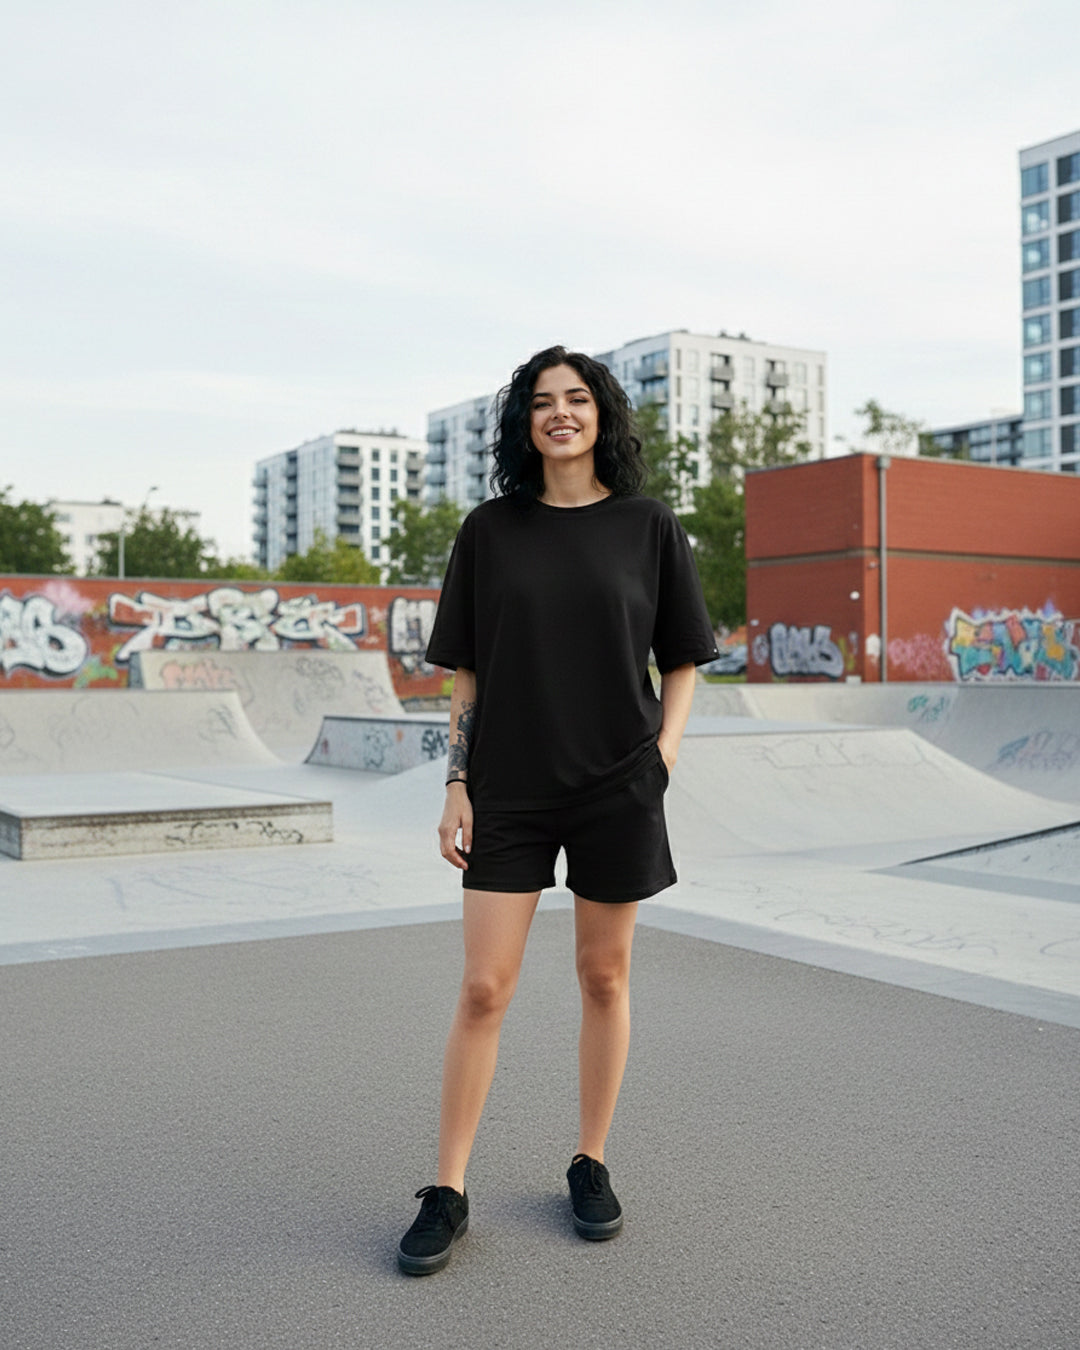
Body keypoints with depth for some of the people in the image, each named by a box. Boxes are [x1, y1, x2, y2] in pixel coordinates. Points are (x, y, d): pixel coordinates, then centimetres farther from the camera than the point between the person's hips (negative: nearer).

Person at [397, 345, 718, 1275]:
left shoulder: (648, 527, 3)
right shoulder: (490, 530, 5)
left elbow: (682, 659, 8)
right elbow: (467, 673, 6)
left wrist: (665, 752, -5)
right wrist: (456, 784, 0)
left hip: (617, 787, 0)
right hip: (509, 788, 0)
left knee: (605, 976, 10)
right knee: (484, 989, 0)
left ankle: (591, 1165, 28)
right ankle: (448, 1194, 12)